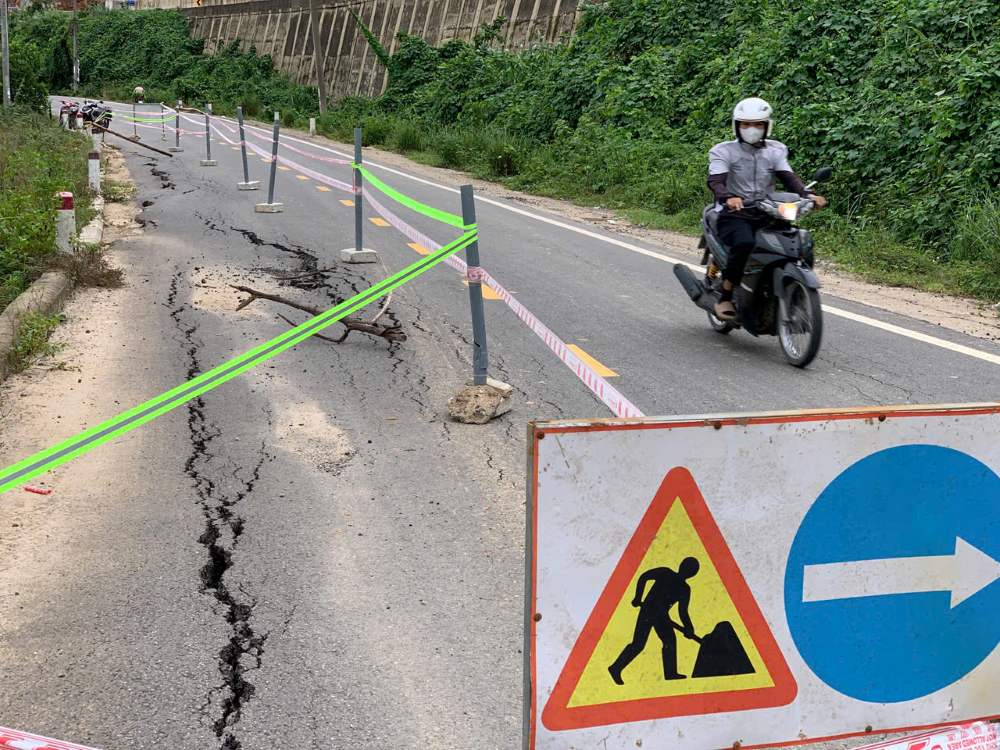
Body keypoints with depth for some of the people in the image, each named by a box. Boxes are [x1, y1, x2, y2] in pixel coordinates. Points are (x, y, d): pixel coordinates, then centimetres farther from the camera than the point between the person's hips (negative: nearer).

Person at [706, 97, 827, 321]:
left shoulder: (775, 151, 14)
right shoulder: (724, 151, 2)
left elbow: (788, 176, 0)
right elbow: (715, 181, -14)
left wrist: (808, 194, -21)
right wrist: (728, 197, -37)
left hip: (766, 216, 5)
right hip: (734, 214, -5)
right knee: (744, 244, -36)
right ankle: (725, 298, -22)